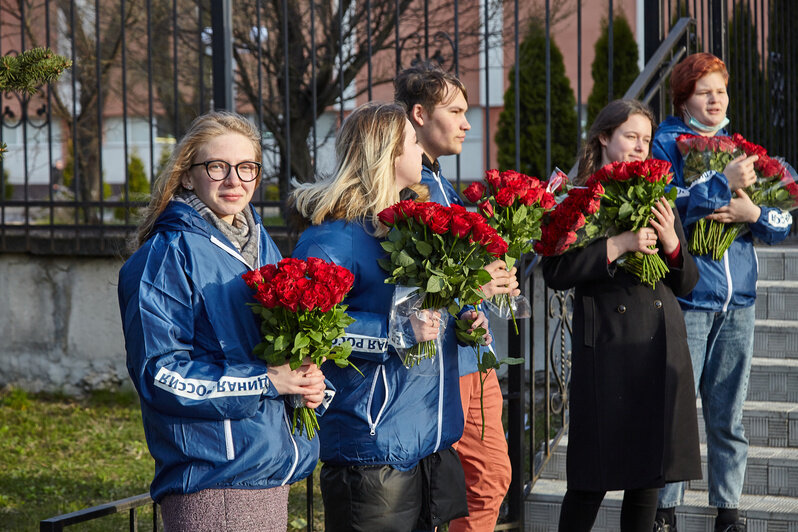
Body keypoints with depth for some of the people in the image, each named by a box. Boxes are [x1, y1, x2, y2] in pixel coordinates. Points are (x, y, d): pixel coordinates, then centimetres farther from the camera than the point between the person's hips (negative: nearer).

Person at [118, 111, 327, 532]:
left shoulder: (259, 243, 13)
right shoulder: (168, 256, -12)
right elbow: (160, 372, -17)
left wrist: (307, 381, 1)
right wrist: (267, 381, -19)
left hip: (274, 466, 8)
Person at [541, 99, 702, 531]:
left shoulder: (657, 200, 15)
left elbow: (686, 283, 16)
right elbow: (554, 272, -13)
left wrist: (671, 243, -3)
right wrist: (617, 245, -18)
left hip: (661, 347, 5)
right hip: (605, 348, -5)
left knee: (649, 475, 8)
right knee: (592, 481, -2)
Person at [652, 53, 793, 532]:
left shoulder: (740, 149, 15)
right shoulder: (667, 143, 2)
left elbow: (783, 223, 11)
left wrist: (752, 213, -9)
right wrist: (723, 184, -18)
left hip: (738, 299, 4)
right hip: (687, 297, -4)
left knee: (728, 414, 9)